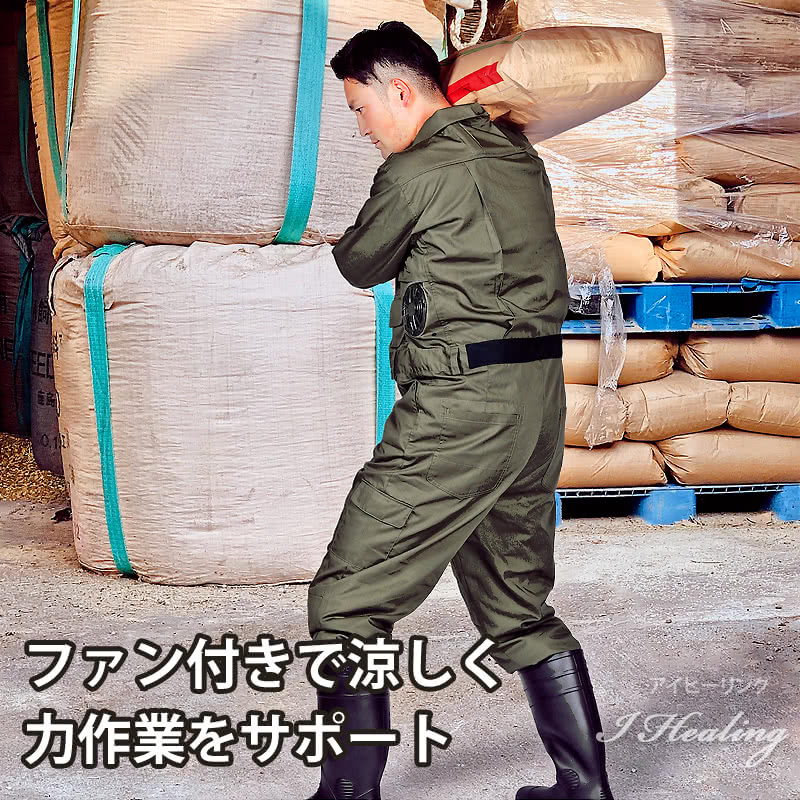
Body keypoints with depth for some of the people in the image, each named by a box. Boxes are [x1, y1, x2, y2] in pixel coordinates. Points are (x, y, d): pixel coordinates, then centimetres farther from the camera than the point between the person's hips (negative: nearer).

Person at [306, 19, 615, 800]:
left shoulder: (414, 172, -11)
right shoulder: (518, 154, 13)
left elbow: (360, 266, 6)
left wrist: (351, 240, 27)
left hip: (460, 409, -9)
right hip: (539, 398, 9)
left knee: (347, 601, 0)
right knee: (517, 605, 19)